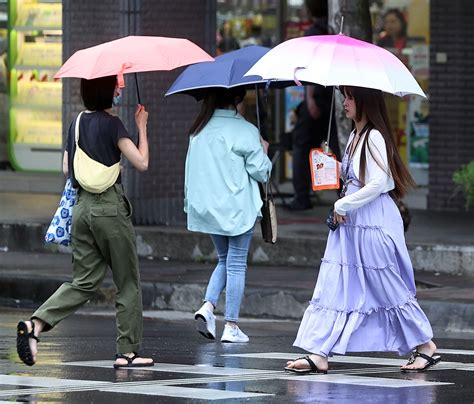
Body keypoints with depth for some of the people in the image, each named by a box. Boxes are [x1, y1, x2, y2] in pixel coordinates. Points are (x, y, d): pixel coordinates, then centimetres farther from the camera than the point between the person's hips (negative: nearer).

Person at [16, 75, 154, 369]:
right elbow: (142, 162, -12)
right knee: (128, 283, 5)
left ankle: (36, 324, -12)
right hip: (110, 207, -7)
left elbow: (67, 168, 17)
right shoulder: (111, 124, -10)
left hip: (82, 208, 7)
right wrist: (142, 127, -1)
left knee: (84, 281, 8)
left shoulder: (77, 124, 11)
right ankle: (128, 351, 7)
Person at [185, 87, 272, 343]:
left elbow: (191, 169, 11)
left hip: (206, 207, 5)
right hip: (237, 207, -5)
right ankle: (231, 327, 3)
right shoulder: (245, 131, -11)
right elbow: (260, 171, -9)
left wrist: (191, 201, 19)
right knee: (236, 264, 3)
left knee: (224, 259, 19)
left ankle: (208, 306, -3)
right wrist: (264, 151, 10)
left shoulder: (199, 130, 6)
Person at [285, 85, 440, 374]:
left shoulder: (374, 137, -14)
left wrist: (343, 206, -15)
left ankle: (426, 345, 14)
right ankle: (320, 355, -2)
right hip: (350, 222, 9)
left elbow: (378, 183, -21)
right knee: (336, 287, 2)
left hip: (374, 223, -9)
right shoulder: (355, 136, 14)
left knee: (388, 288, 0)